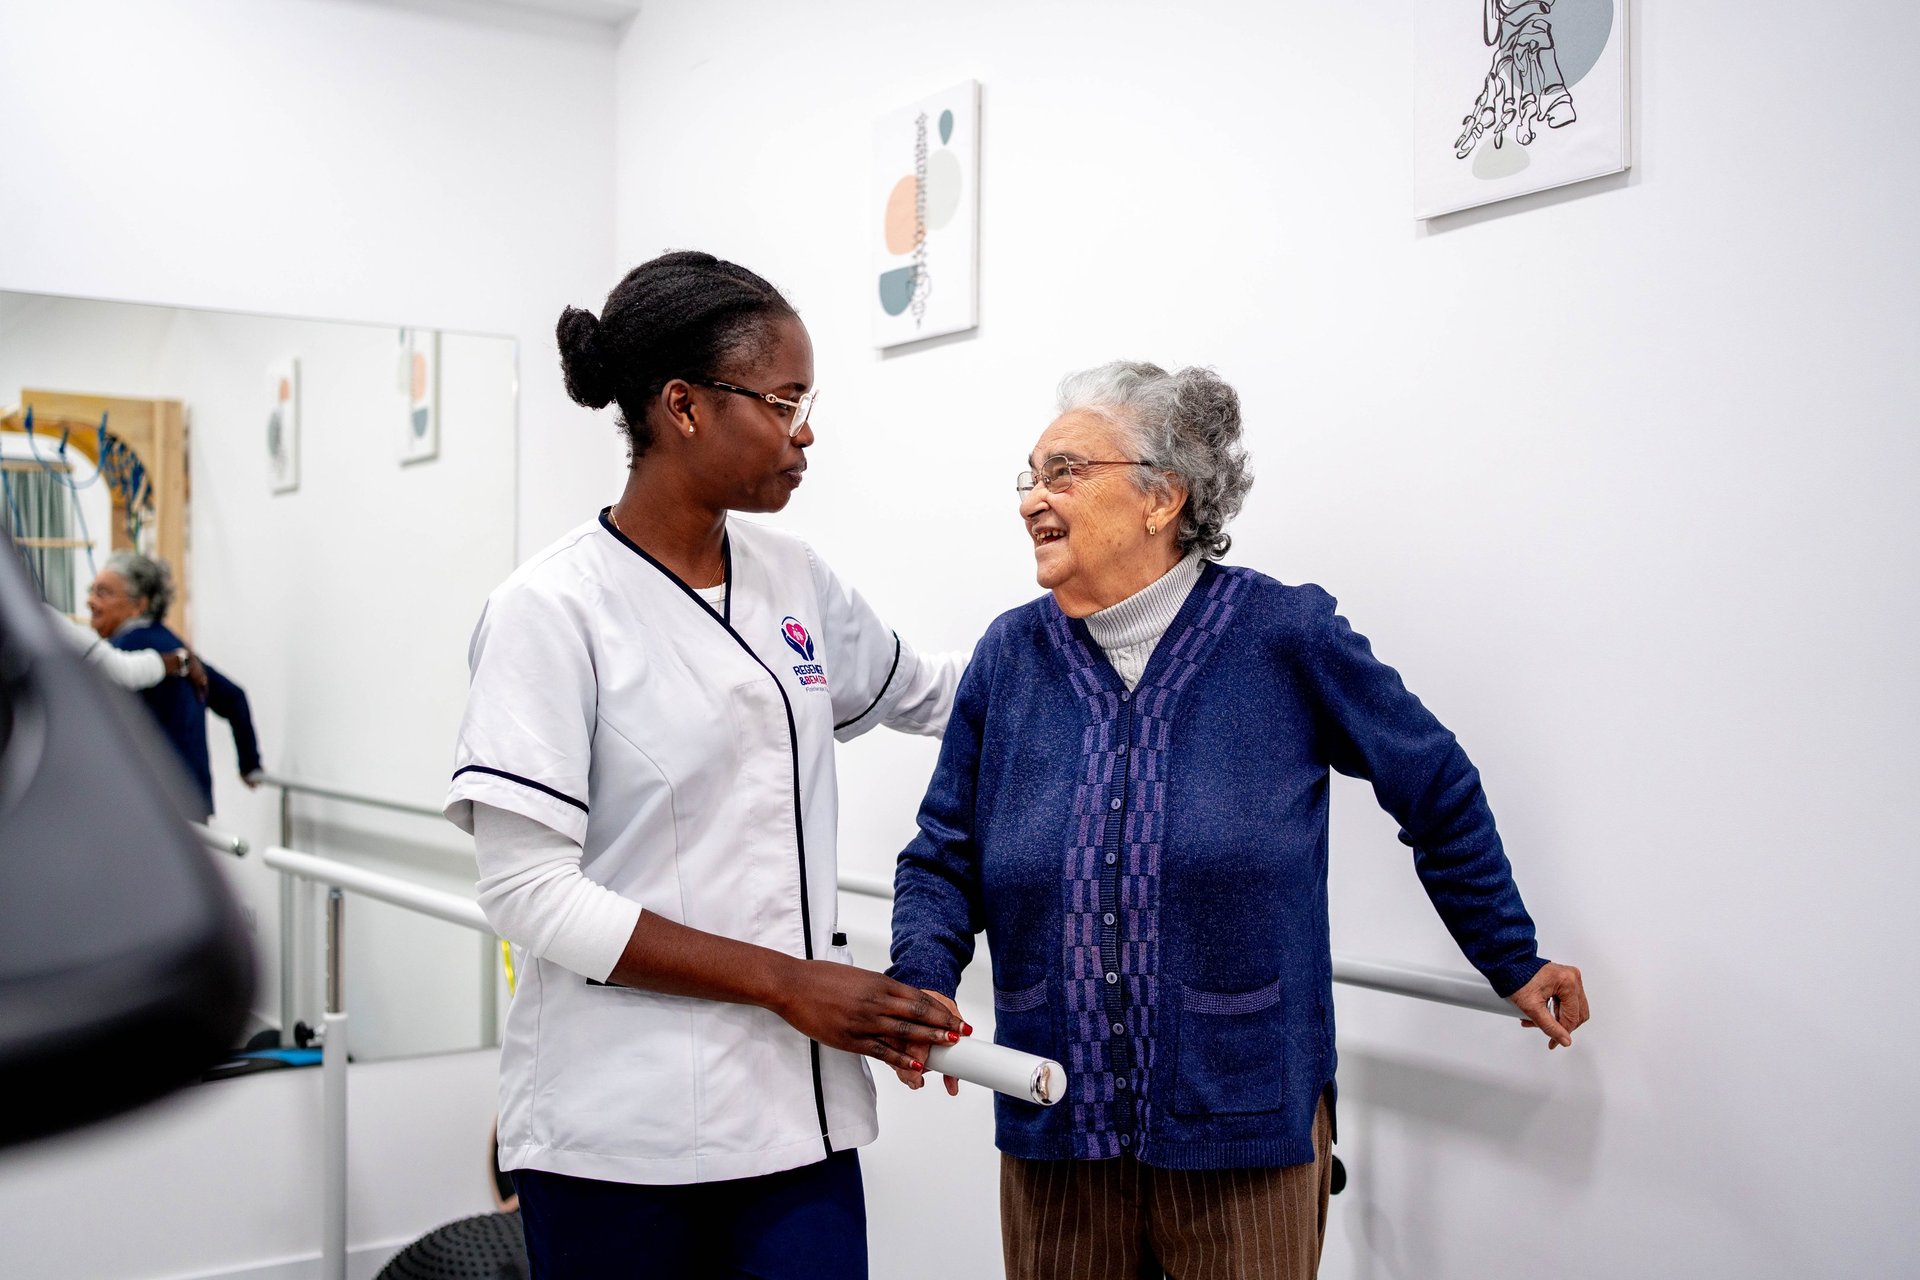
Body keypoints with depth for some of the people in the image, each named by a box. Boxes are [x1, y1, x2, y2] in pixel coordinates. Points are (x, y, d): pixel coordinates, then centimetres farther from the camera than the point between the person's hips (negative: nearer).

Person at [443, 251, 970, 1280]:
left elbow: (924, 694, 25)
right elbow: (529, 892, -15)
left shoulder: (792, 578, 6)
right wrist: (785, 982, -16)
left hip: (795, 1110, 5)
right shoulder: (552, 610, -11)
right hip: (616, 1130, -4)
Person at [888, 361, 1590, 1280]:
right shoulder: (1011, 656, 1)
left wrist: (1513, 964, 10)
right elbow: (942, 861, 6)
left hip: (1245, 1131, -2)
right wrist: (923, 981, -13)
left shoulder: (1285, 637, -7)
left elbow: (1439, 793, 4)